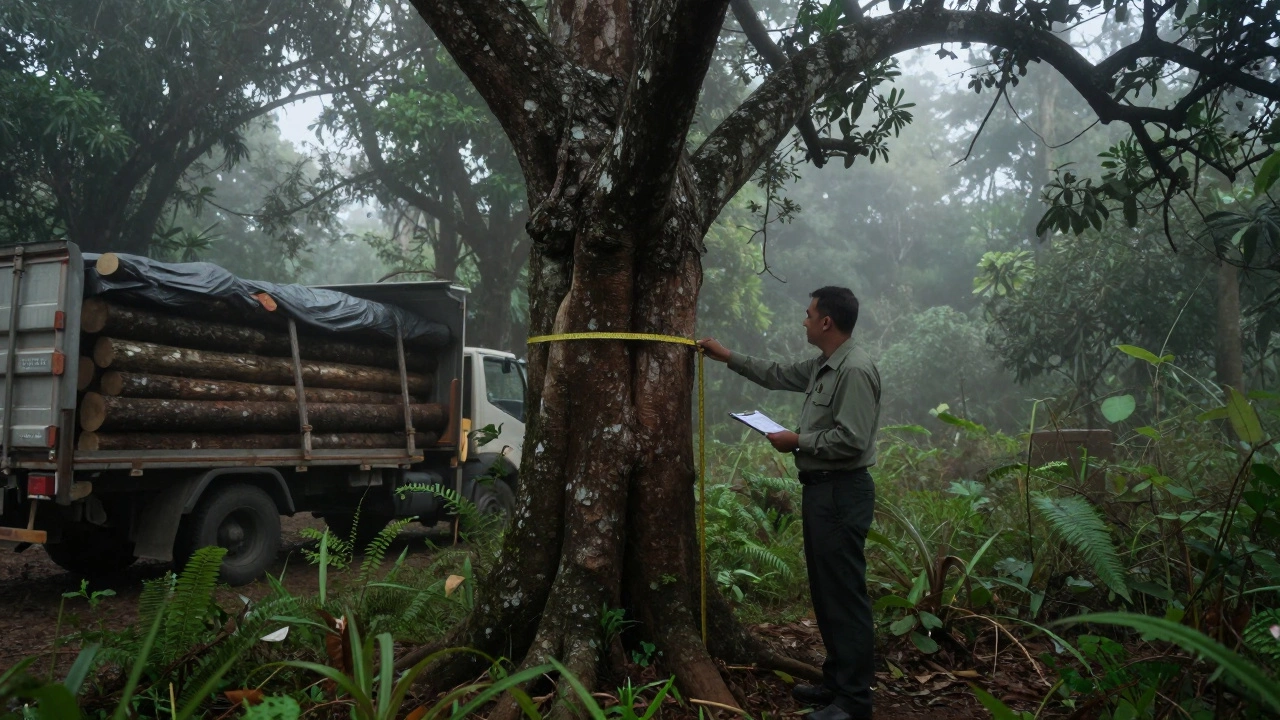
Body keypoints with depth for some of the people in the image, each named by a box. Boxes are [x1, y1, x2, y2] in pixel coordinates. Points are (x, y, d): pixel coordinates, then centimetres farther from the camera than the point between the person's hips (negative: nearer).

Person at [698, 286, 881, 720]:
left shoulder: (855, 370, -18)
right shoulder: (823, 366, 13)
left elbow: (850, 440, -24)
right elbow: (778, 375, 28)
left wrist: (797, 441, -12)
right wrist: (728, 357, 30)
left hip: (841, 493, -10)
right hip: (821, 489, 10)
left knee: (845, 595, -5)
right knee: (825, 591, 16)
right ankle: (837, 681, 27)